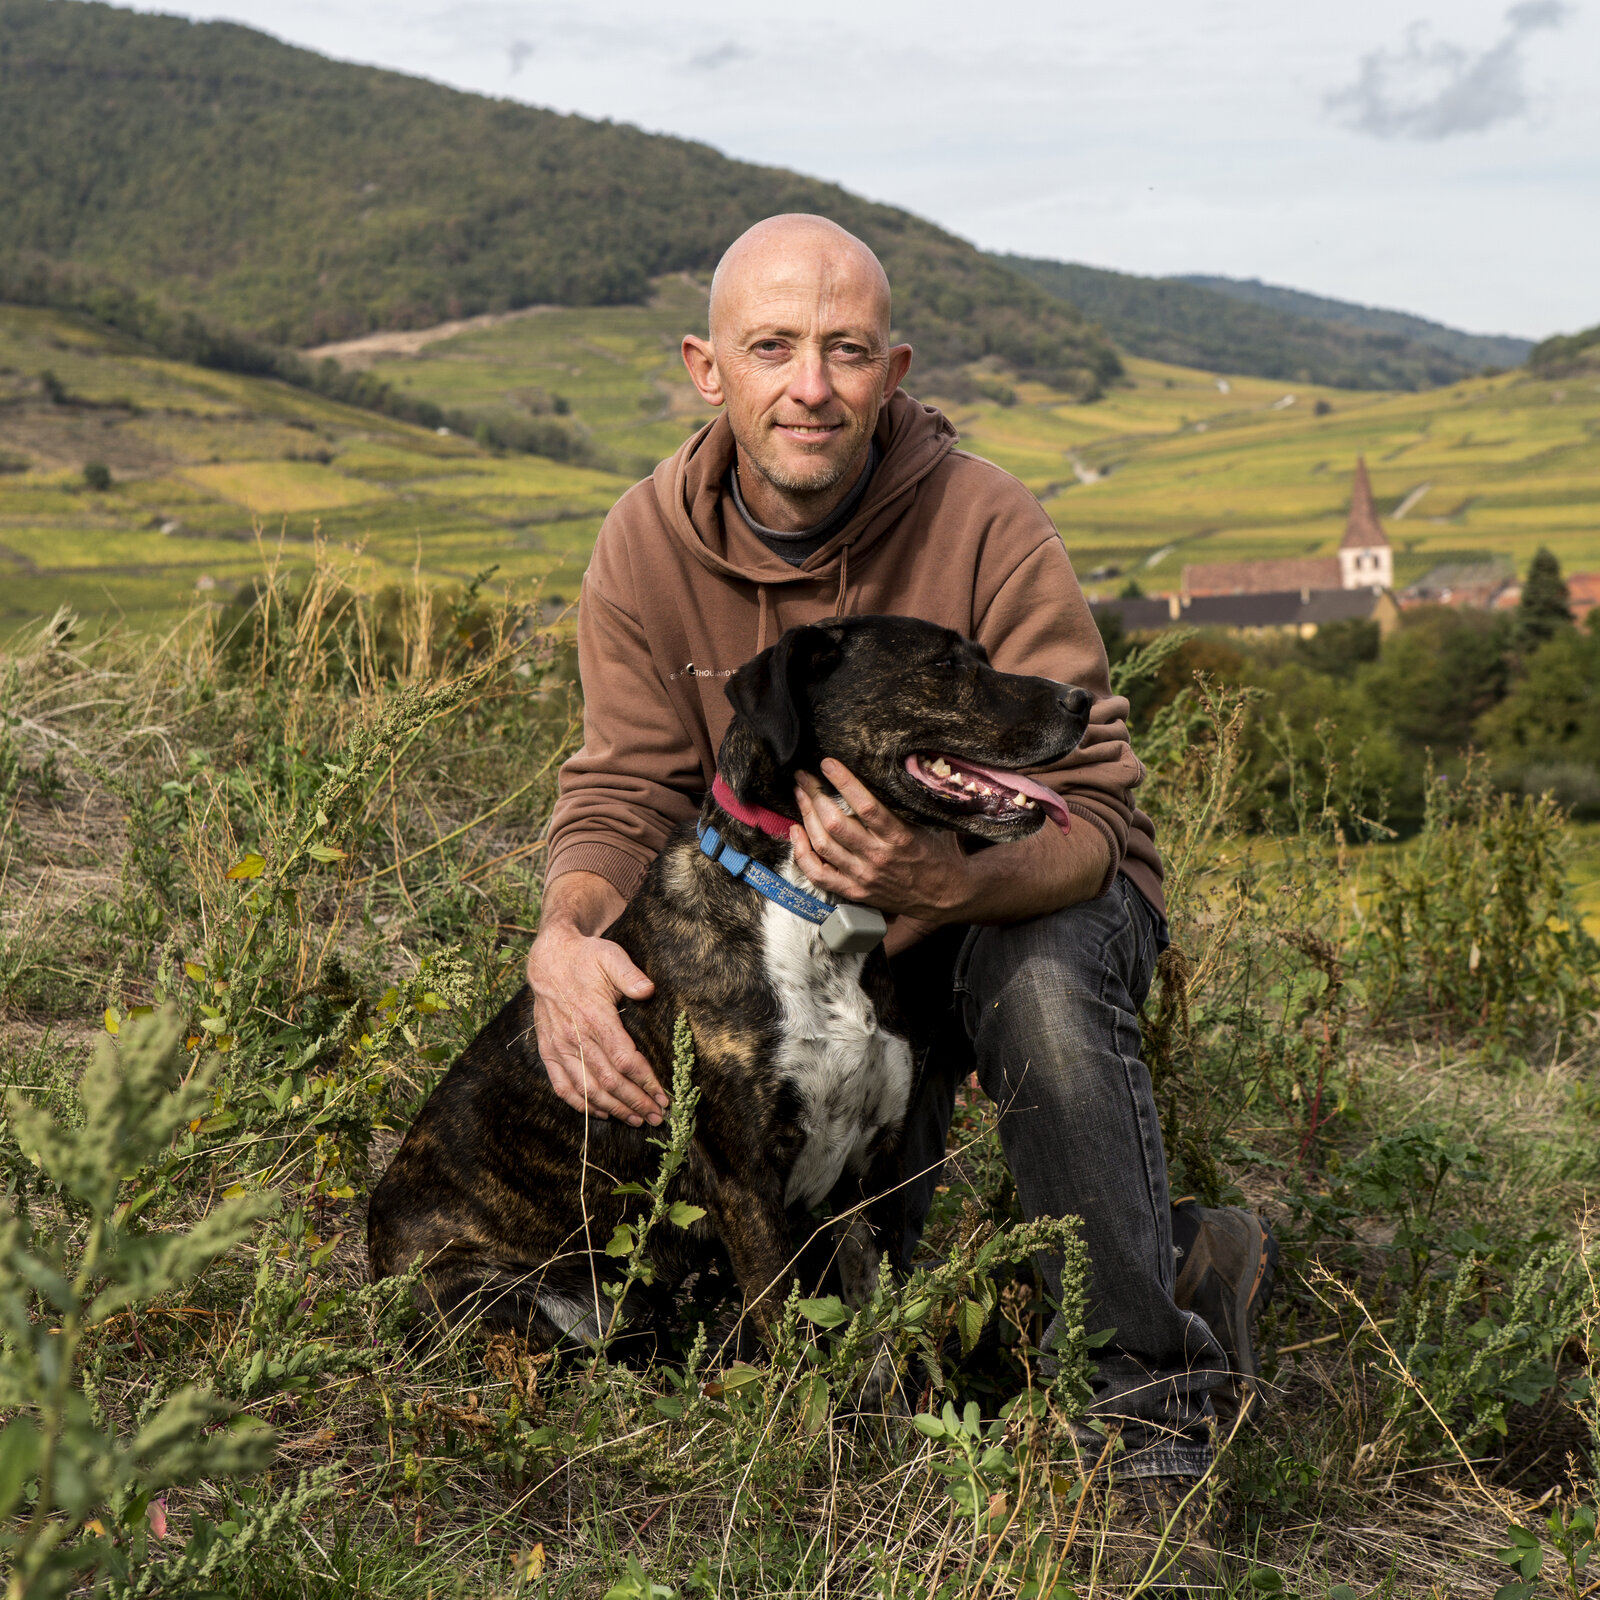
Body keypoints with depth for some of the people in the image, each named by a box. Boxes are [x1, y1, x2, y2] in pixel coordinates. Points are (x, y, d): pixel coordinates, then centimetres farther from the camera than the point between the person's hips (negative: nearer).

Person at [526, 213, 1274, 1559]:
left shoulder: (987, 530, -25)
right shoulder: (649, 544, -14)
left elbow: (1091, 817, -27)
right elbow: (623, 791, -14)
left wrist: (952, 881, -50)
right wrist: (566, 935, -37)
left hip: (1030, 908, -4)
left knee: (1040, 982, -39)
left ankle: (1154, 1368, -19)